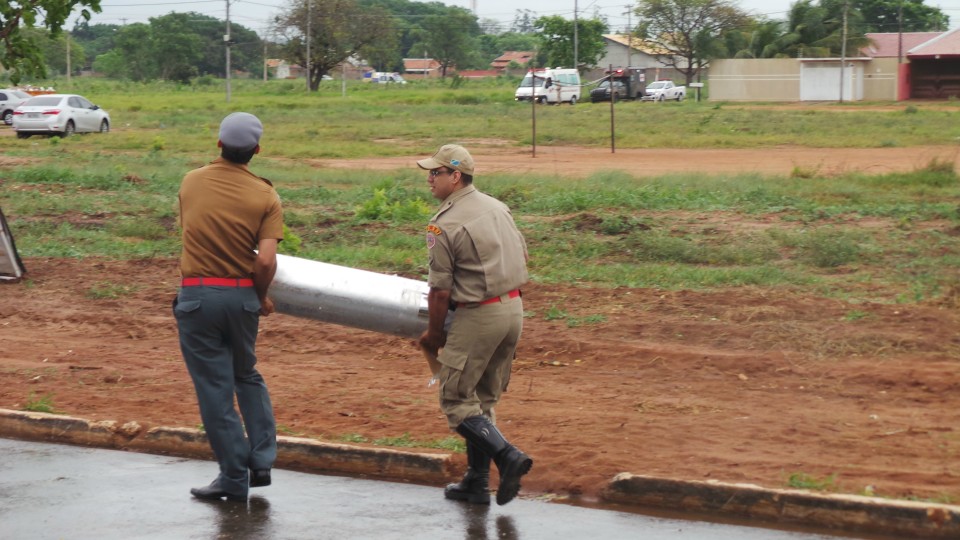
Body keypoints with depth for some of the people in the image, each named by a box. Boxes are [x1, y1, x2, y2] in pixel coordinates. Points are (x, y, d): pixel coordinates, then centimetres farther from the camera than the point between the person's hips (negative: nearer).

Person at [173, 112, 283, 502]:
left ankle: (235, 477, 8)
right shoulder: (264, 196, -6)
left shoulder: (191, 183, 1)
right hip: (242, 296, 1)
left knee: (214, 386, 5)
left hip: (198, 295, -1)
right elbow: (266, 261, -14)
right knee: (248, 377, 22)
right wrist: (262, 297, 5)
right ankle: (262, 461, 15)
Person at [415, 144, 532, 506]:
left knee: (456, 398, 2)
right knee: (484, 398, 16)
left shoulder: (444, 225, -15)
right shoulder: (497, 207, 9)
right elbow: (522, 255, 17)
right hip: (514, 308, 8)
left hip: (479, 315, -8)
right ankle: (476, 483, 19)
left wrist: (434, 333, 1)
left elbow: (440, 290, -13)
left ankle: (507, 455, -15)